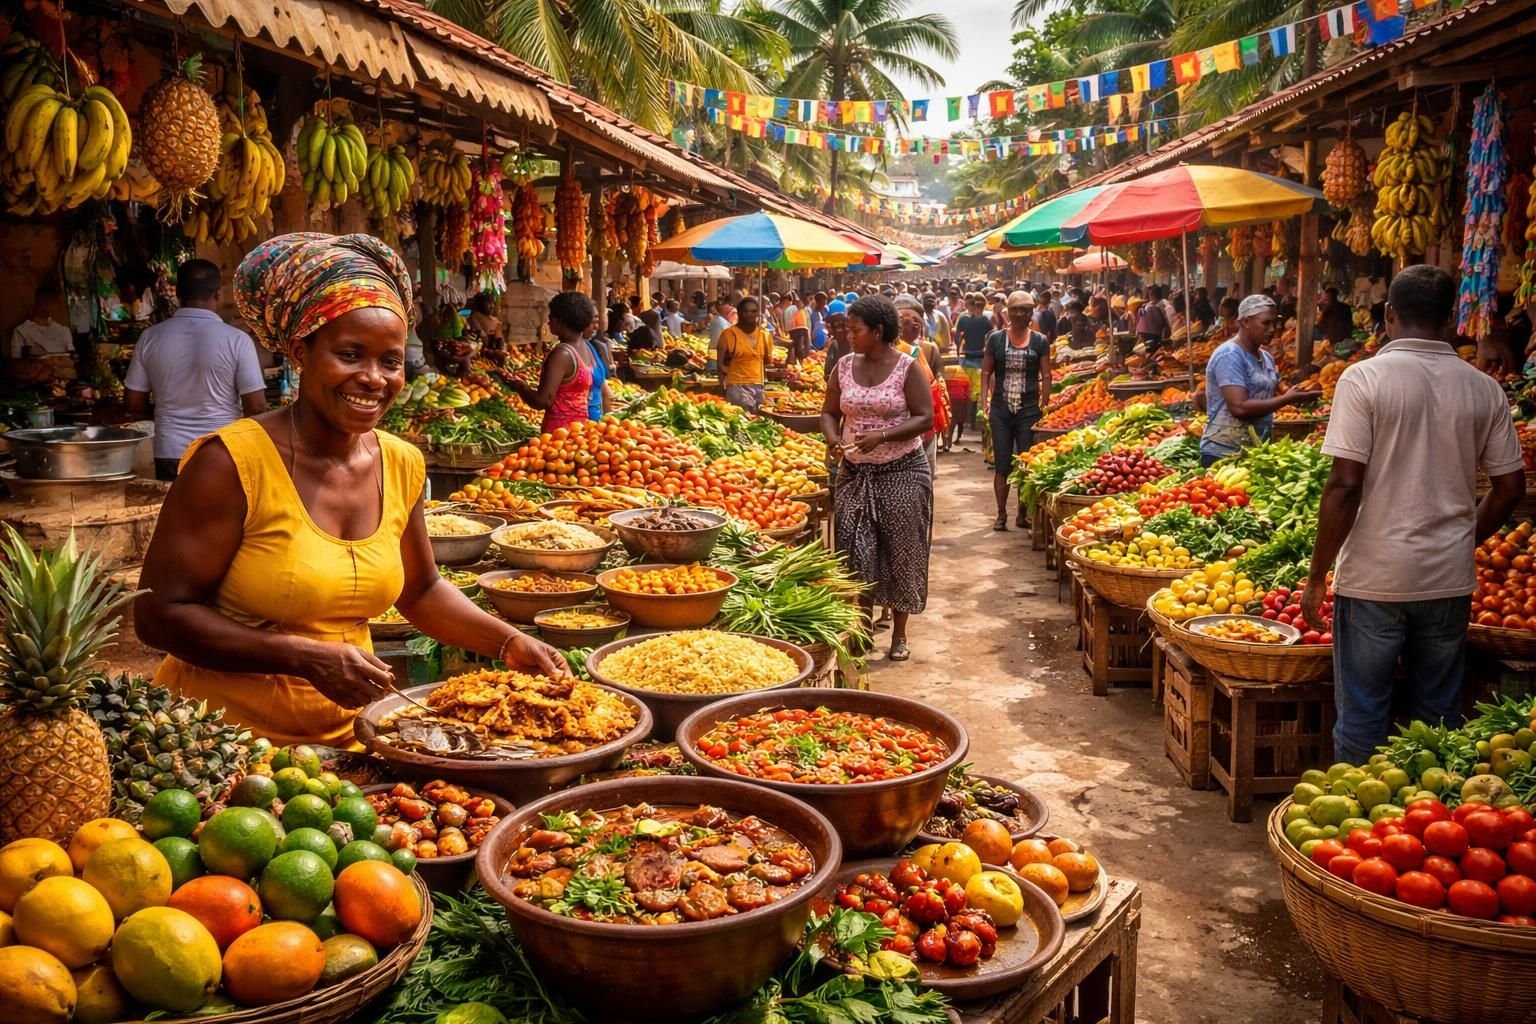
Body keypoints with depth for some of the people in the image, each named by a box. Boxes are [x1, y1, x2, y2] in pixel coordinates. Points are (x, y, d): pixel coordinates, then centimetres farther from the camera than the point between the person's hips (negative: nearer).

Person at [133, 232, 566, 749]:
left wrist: (509, 642, 2)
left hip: (345, 733, 4)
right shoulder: (232, 461, -16)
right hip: (225, 739, -4)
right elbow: (158, 613, -13)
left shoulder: (401, 464, 2)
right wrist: (305, 658, -22)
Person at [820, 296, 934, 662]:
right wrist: (834, 440, -11)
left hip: (902, 472, -3)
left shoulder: (907, 367, -8)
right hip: (854, 473, 4)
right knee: (854, 552, 1)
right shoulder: (844, 366, 4)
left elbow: (925, 418, -11)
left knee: (900, 552, 4)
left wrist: (882, 436, -22)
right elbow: (829, 413, 11)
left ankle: (899, 634, 17)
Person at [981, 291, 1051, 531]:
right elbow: (986, 371, 5)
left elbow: (1046, 375, 4)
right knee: (1001, 464, 4)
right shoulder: (996, 339, 4)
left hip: (1029, 409, 0)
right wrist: (984, 399, -6)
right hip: (1001, 409, 0)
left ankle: (1023, 512, 16)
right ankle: (1001, 514, 11)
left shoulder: (1040, 341, 4)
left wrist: (1044, 404, -4)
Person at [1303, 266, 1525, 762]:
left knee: (1362, 714, 7)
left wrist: (1317, 576, -8)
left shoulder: (1365, 378, -10)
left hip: (1375, 576, -4)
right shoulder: (1484, 389, 3)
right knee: (1437, 715, 16)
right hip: (1451, 578, 4)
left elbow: (1345, 485, -15)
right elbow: (1509, 489, 8)